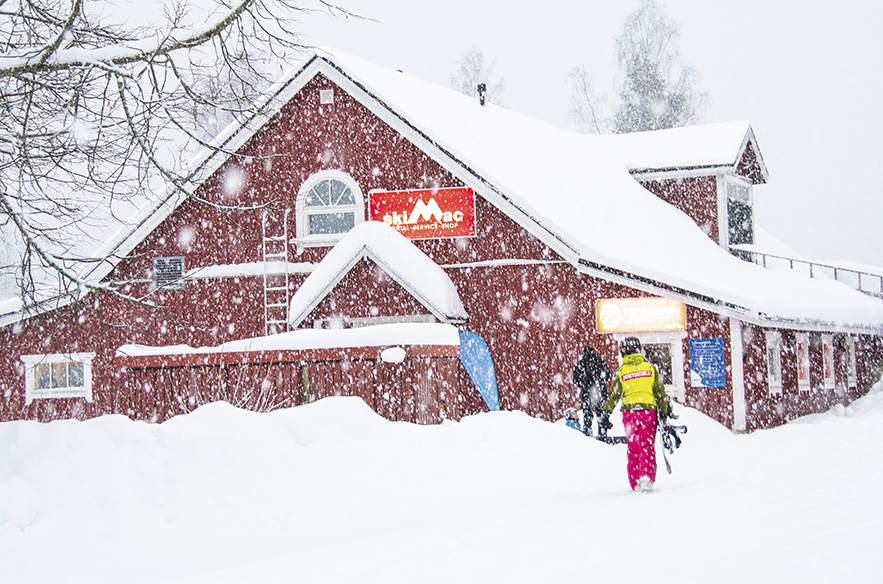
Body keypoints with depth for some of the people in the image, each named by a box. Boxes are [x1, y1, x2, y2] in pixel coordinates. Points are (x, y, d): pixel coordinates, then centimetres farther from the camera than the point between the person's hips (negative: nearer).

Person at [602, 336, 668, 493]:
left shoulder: (621, 371, 2)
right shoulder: (650, 368, 6)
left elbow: (613, 395, 3)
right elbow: (660, 392, 9)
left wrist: (606, 414, 12)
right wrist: (664, 413, 18)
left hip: (629, 411, 0)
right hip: (649, 410, 0)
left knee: (633, 449, 9)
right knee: (647, 447, 1)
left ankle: (635, 483, 9)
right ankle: (647, 478, -16)